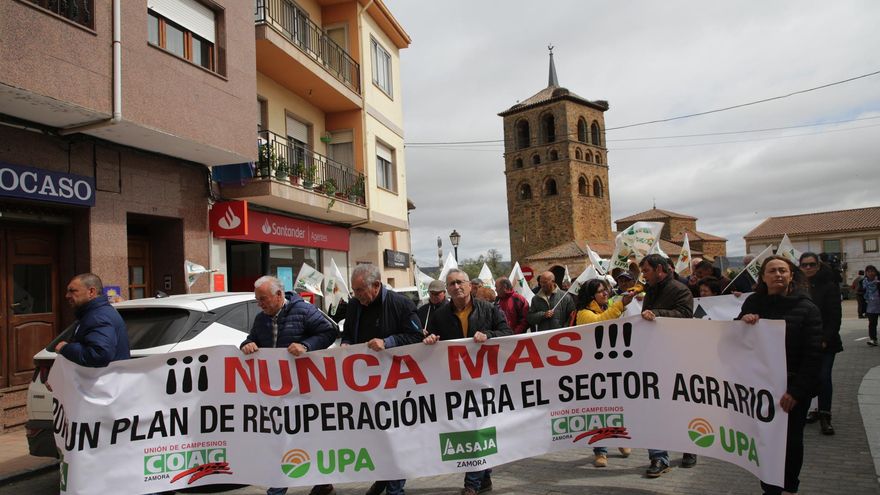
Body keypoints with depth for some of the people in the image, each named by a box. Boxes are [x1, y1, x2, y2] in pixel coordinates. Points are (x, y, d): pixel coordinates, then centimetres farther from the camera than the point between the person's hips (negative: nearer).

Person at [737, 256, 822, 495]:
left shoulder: (806, 308, -7)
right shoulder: (754, 302, 3)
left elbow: (813, 354, -11)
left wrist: (796, 390, -16)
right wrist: (742, 321, -13)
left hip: (794, 385, -2)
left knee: (792, 439, 10)